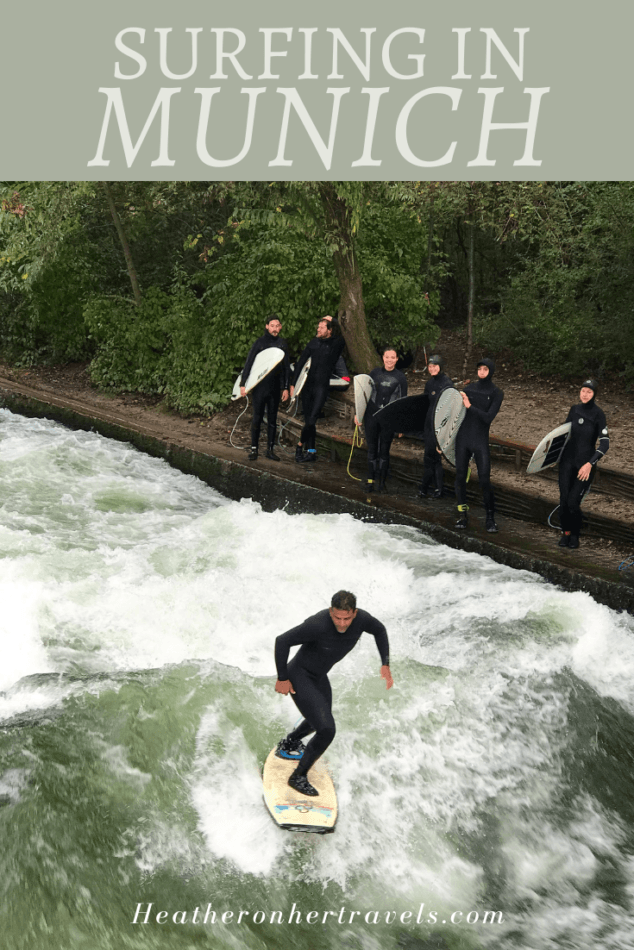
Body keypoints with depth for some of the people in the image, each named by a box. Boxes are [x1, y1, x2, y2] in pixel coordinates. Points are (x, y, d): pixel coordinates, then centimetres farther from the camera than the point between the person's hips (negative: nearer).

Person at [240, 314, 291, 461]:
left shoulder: (282, 343, 8)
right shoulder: (260, 342, -2)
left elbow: (286, 367, 13)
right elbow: (249, 363, -1)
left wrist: (286, 387, 8)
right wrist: (243, 384, -6)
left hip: (275, 388, 3)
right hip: (259, 387, -3)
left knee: (272, 419, 7)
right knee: (257, 418, 1)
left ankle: (270, 449, 15)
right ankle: (254, 449, 10)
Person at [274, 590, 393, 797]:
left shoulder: (361, 619, -20)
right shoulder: (318, 625, -37)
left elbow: (379, 630, 3)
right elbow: (282, 641, -27)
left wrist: (385, 665, -3)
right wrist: (282, 678, -19)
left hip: (319, 677, 8)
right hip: (298, 677, -8)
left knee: (319, 720, 31)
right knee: (327, 730, -16)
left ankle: (288, 744, 60)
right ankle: (299, 776, 6)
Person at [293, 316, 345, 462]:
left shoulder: (336, 343, 1)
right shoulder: (314, 342, 9)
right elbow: (301, 361, 11)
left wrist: (332, 322, -5)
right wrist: (294, 383, 8)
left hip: (322, 386, -4)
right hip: (308, 384, 4)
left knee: (312, 419, -12)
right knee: (308, 419, 6)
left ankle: (301, 444, 5)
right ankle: (311, 451, 14)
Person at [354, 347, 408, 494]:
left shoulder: (400, 377, 2)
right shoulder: (375, 373, 5)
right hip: (372, 415, 1)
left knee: (384, 450, 3)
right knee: (372, 448, 6)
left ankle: (382, 482, 12)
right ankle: (370, 480, 15)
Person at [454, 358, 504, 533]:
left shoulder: (496, 393, -2)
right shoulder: (470, 388, 7)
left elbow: (488, 417, -13)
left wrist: (470, 406, -17)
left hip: (480, 441, -3)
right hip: (463, 438, 3)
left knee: (484, 480, -5)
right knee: (460, 477, 4)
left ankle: (490, 518, 6)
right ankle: (462, 515, 14)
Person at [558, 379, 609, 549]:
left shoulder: (598, 414, -10)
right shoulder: (574, 410, 4)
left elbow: (605, 444, -12)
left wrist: (590, 464, -19)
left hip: (585, 463, -4)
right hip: (567, 460, 4)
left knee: (573, 502, -9)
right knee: (563, 500, -2)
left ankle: (575, 535, 13)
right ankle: (565, 533, 18)